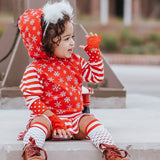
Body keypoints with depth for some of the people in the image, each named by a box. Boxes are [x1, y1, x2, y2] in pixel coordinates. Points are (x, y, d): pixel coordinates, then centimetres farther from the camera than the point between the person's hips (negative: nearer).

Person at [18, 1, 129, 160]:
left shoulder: (75, 61, 13)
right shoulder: (35, 69, -7)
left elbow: (96, 76, 22)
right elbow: (33, 100, -13)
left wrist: (94, 52, 13)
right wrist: (54, 120, -23)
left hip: (74, 117, 5)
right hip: (48, 117, -4)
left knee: (89, 120, -23)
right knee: (40, 122, -36)